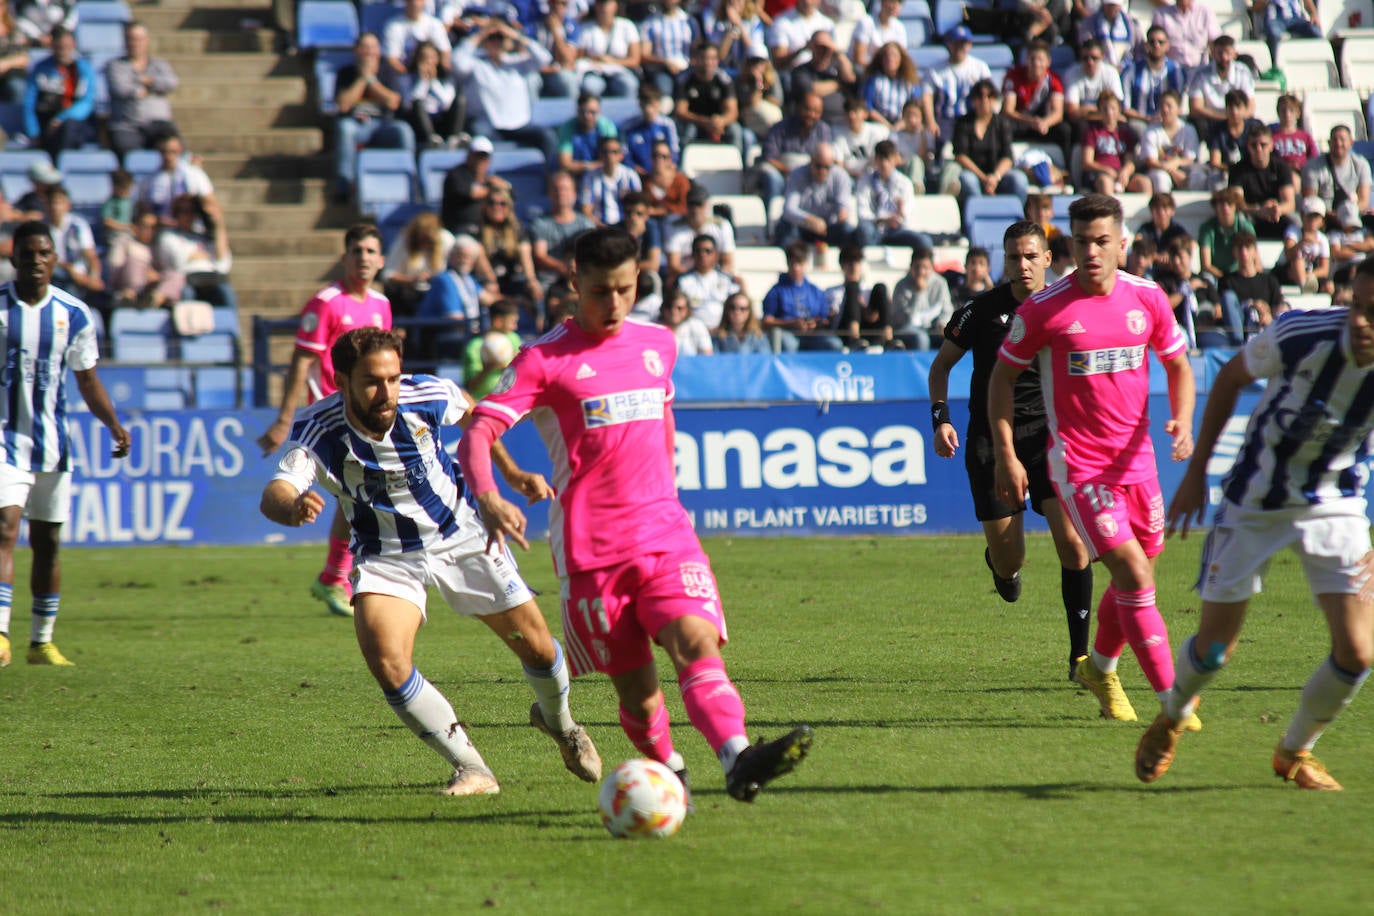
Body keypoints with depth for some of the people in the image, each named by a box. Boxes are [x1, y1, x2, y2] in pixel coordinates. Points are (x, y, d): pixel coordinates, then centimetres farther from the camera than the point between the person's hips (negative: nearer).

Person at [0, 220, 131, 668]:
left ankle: (42, 642, 21)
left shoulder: (73, 314, 3)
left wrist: (114, 425, -5)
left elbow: (88, 381, 10)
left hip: (52, 443, 4)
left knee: (47, 542, 10)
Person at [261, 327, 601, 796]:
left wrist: (511, 472, 3)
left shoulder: (427, 396, -22)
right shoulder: (317, 431, -27)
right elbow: (274, 494, -43)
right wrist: (292, 507, -66)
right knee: (385, 660, -25)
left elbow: (471, 412, 4)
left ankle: (558, 722, 41)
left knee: (536, 647, 4)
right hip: (385, 558, -1)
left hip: (460, 537, 1)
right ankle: (471, 769, -9)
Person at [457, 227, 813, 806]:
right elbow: (478, 433, -13)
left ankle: (739, 761, -42)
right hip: (590, 550, -2)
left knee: (697, 643, -22)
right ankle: (668, 771, 28)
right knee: (635, 687, 1)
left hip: (665, 535, 3)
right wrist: (488, 498, -32)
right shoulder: (545, 359, -4)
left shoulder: (658, 344, 12)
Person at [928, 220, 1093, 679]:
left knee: (1073, 545, -15)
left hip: (1049, 435, 0)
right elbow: (941, 364, 9)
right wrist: (940, 417, -4)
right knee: (1009, 563, 1)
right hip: (991, 440, 0)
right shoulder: (982, 310, -3)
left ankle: (1079, 654, -5)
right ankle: (1000, 561, 42)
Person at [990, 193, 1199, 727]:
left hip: (1136, 458, 5)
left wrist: (1182, 422, -5)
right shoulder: (1044, 309, -10)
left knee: (1137, 577, 15)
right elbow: (1002, 376, 1)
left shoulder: (1147, 298, 0)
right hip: (1078, 466, -5)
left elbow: (1178, 365, 14)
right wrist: (1005, 455, -4)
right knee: (1134, 578, -15)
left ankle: (1099, 669, 42)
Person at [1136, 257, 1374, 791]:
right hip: (1255, 503, -2)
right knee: (1214, 649, 2)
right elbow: (1232, 376, -7)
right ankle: (1171, 717, 38)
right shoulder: (1303, 335, -27)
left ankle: (1294, 752, 21)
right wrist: (1196, 472, -2)